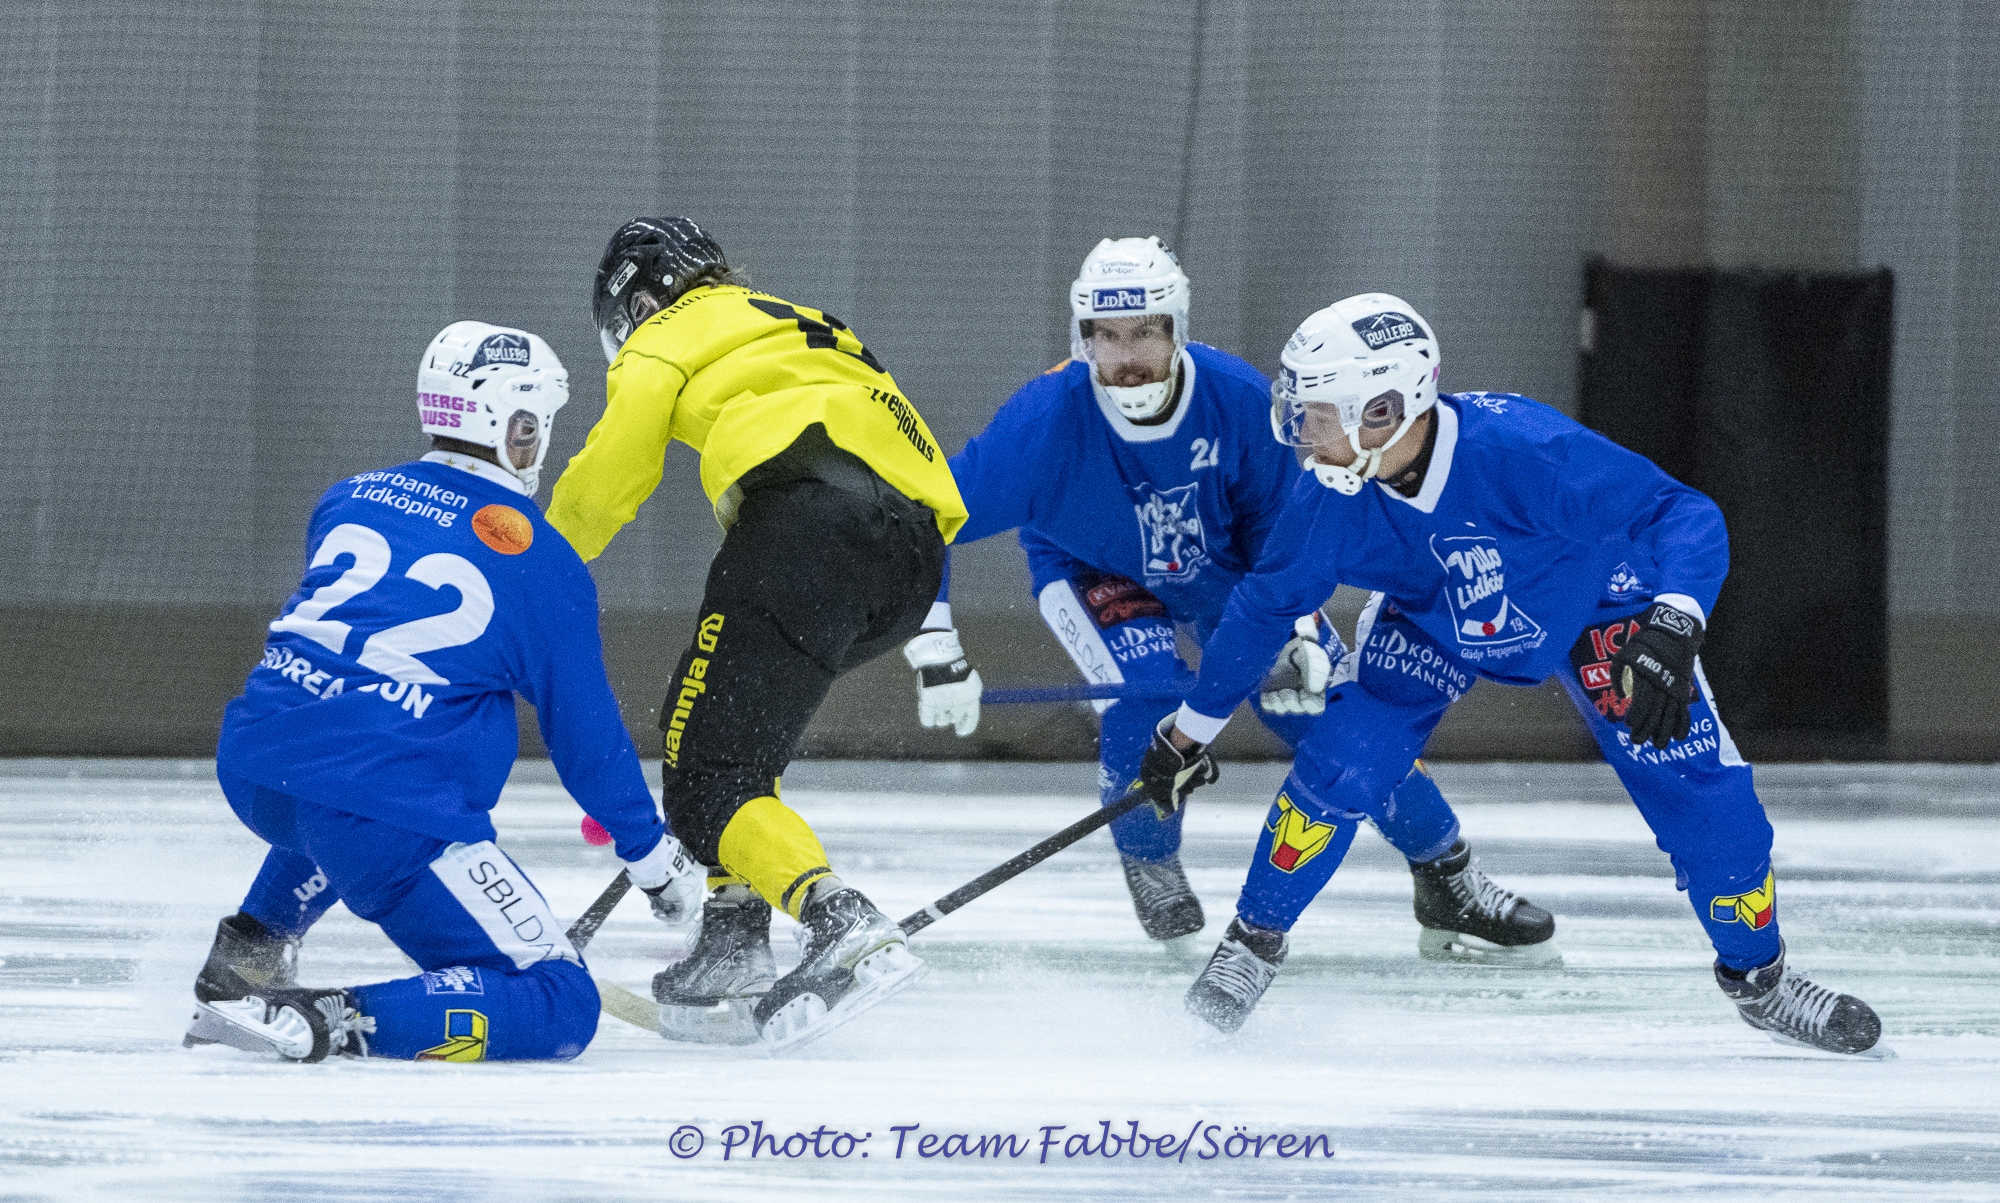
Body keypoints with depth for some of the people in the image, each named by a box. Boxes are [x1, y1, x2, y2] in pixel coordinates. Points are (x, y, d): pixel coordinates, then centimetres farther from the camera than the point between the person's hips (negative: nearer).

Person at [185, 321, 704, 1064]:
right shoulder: (546, 565, 3)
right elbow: (588, 735, 10)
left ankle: (246, 954, 26)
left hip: (250, 769, 7)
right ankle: (327, 1022, -24)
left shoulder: (347, 500, 17)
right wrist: (654, 855, 25)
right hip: (390, 817, -7)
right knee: (562, 1009, -4)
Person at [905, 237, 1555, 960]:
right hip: (1092, 571, -2)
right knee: (1149, 703, -28)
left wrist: (1298, 636, -25)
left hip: (1224, 562, 2)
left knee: (1329, 706, -7)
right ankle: (1151, 870, 3)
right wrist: (936, 652, -30)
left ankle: (1450, 889, 7)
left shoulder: (1239, 399, -26)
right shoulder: (1044, 420, -32)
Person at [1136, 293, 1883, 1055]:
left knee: (1701, 790, -10)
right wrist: (1191, 729, -1)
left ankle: (1758, 977, 15)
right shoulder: (1330, 498, -28)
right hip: (1432, 621, 2)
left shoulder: (1520, 449, -42)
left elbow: (1685, 514, -38)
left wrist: (1672, 628, -55)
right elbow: (1266, 603, -9)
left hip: (1592, 611, -2)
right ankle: (1255, 940, 6)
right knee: (1342, 760, -19)